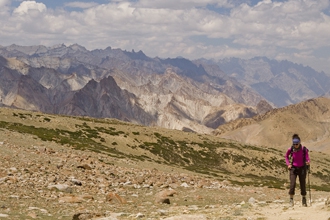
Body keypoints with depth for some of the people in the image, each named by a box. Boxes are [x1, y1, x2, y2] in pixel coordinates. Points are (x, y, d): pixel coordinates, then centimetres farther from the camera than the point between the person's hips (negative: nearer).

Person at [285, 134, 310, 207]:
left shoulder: (304, 150, -13)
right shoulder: (290, 149, -9)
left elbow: (307, 159, -12)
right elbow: (286, 157, 10)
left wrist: (308, 162, -35)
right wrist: (288, 164, -3)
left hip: (302, 168, 0)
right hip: (293, 168, 0)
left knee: (303, 184, 6)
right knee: (292, 184, -13)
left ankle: (304, 199, 26)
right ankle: (291, 199, 1)